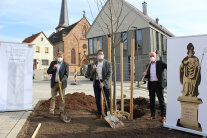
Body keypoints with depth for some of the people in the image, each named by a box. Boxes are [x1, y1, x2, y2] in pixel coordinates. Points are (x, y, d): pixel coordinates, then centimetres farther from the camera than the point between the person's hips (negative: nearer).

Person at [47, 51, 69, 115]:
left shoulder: (66, 64, -1)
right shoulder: (53, 63, 9)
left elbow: (66, 74, -7)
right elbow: (48, 72, 7)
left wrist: (61, 81, -21)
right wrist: (53, 68, -12)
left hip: (61, 83, -2)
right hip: (54, 83, 2)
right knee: (53, 98, 5)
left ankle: (61, 111, 11)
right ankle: (51, 111, 10)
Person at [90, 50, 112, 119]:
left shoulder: (108, 63, -3)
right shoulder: (94, 63, 8)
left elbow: (109, 74, -9)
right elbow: (91, 75, 9)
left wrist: (103, 83, -18)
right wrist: (93, 69, -12)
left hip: (105, 83, -4)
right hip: (96, 82, 4)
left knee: (107, 99, 0)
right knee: (97, 99, 9)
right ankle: (99, 114, 21)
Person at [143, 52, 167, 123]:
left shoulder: (160, 63, 2)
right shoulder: (149, 66, 14)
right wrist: (145, 74, -5)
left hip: (158, 84, -5)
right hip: (151, 84, 5)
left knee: (161, 100, -1)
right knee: (152, 100, 10)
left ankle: (163, 116, 6)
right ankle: (152, 115, 21)